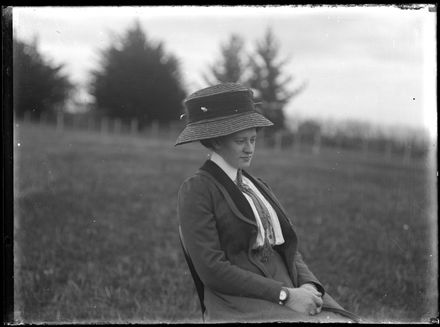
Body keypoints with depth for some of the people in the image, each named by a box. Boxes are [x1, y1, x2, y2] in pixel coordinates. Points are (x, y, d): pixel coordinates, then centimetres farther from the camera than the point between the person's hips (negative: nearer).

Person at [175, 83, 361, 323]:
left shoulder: (258, 187, 20)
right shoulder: (196, 191, -3)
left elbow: (289, 249, 17)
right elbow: (212, 269, -10)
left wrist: (309, 286, -5)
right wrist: (286, 295, -13)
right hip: (241, 307, -6)